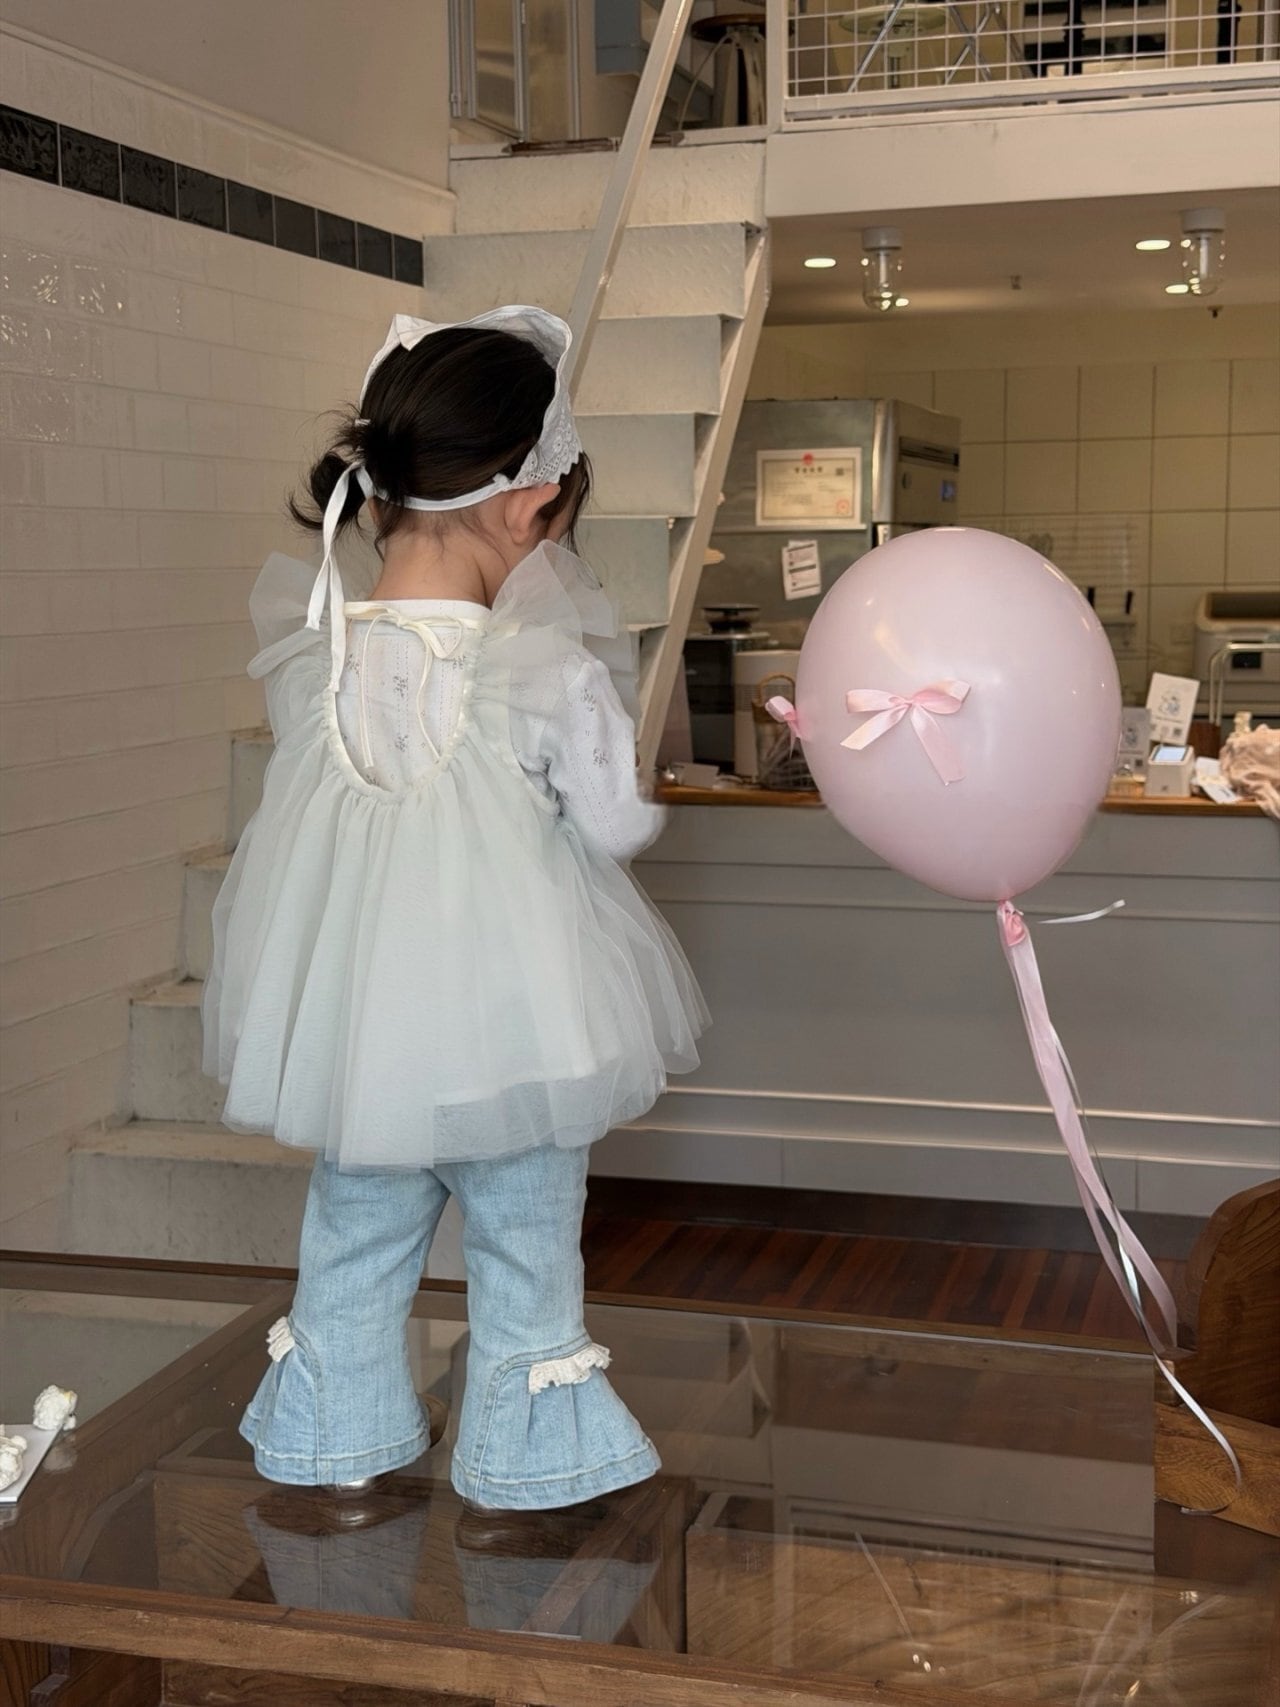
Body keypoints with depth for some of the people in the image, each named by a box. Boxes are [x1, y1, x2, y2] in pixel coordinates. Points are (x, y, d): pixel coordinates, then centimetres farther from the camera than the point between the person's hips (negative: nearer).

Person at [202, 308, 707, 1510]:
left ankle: (337, 1436, 39)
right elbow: (616, 826, -11)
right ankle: (518, 1459, 32)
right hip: (507, 1020, -4)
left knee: (355, 1232, 23)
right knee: (525, 1250, 17)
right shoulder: (549, 673, -22)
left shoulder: (312, 657, -11)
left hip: (347, 1018, 4)